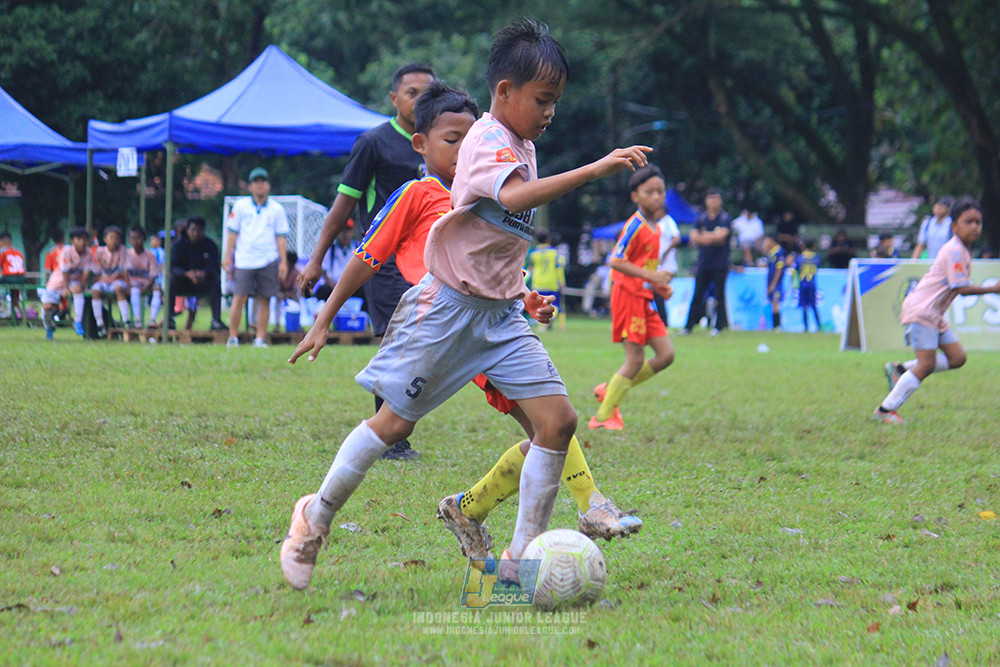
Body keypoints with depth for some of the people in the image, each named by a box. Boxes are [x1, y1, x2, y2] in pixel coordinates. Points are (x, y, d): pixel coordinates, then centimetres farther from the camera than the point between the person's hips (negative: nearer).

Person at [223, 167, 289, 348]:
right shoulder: (240, 206, 7)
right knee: (239, 298, -7)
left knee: (264, 300, -1)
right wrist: (227, 256, 3)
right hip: (244, 260, -1)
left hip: (268, 261, 1)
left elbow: (280, 237, 9)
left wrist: (283, 263, 3)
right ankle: (233, 337, 0)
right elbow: (232, 233, 9)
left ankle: (260, 339, 3)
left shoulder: (277, 209, 8)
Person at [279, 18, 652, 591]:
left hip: (501, 313, 8)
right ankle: (317, 514, 22)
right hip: (449, 304, -8)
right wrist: (596, 169, -45)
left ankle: (522, 556, -1)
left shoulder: (522, 146, 11)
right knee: (395, 422, 0)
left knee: (558, 419, -6)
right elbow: (515, 197, -40)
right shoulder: (488, 142, -17)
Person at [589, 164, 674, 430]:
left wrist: (660, 285, 9)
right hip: (628, 295, -9)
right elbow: (616, 261, -21)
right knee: (635, 360, -8)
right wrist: (650, 275, -27)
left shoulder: (654, 229, 14)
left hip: (644, 298, 9)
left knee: (666, 354, 4)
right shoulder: (635, 225, -14)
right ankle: (603, 416, 1)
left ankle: (610, 390, 15)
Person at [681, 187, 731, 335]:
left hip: (720, 265, -3)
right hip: (703, 264, 3)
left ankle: (718, 326, 5)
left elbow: (722, 235, -14)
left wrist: (703, 237, -9)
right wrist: (714, 237, -12)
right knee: (697, 296, 4)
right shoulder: (701, 218, 11)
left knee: (719, 296, -2)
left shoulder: (725, 218, -1)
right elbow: (694, 237, 1)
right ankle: (689, 326, 7)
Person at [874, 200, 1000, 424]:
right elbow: (962, 288, -20)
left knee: (957, 357, 4)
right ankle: (884, 411, -8)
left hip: (935, 313, 10)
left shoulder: (963, 250, 14)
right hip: (921, 310, -10)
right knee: (926, 365, -13)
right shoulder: (954, 251, -16)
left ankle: (900, 370, 11)